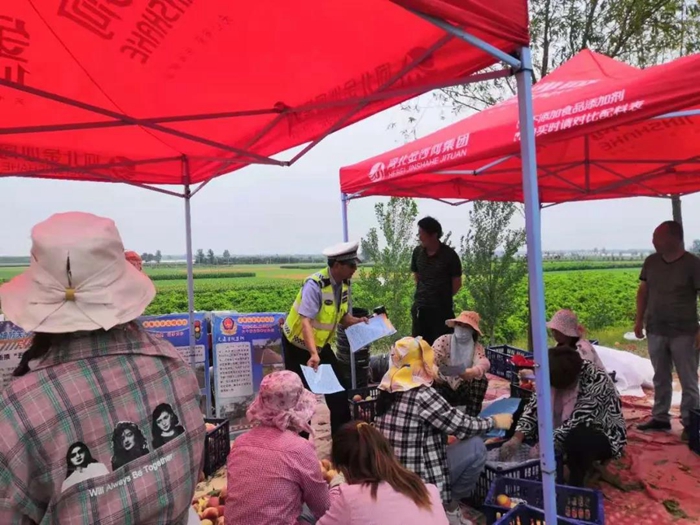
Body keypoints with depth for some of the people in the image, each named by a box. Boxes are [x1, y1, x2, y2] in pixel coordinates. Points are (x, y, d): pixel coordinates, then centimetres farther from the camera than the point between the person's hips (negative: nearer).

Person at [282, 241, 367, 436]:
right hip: (298, 344, -7)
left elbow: (342, 316, 0)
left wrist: (358, 322, -20)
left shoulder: (344, 283, -7)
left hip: (321, 343, 7)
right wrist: (313, 354, -47)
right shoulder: (315, 285, -30)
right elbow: (306, 321, -38)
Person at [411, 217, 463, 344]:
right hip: (420, 307, 4)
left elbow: (457, 283, -3)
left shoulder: (449, 255, -12)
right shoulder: (417, 252, 0)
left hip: (442, 309, -4)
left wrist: (443, 297, 7)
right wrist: (423, 294, 10)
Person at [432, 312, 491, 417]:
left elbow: (484, 364, -30)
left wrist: (463, 371, -53)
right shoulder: (443, 341, -11)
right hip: (444, 387, -2)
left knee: (481, 379, -25)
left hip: (464, 390, 3)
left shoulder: (477, 347, -6)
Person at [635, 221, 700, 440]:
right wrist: (639, 320, 7)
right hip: (655, 331, 4)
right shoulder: (651, 262, 4)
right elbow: (643, 291, 11)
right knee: (660, 378, 14)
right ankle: (660, 418, 25)